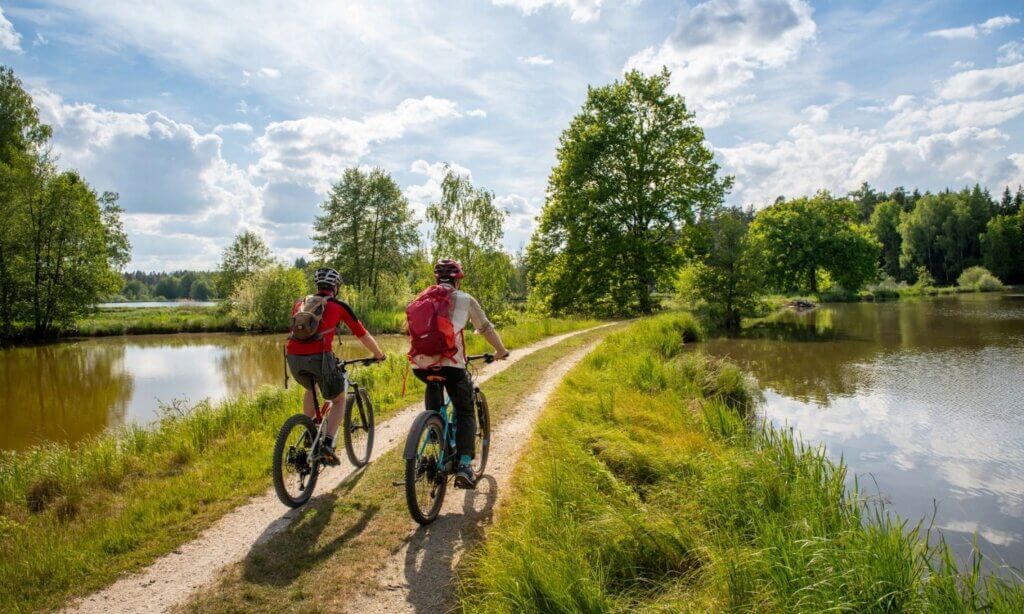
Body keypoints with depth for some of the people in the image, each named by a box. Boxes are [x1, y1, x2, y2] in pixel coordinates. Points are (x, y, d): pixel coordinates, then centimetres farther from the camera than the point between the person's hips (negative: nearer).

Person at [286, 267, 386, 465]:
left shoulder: (300, 303, 25)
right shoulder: (339, 306, 15)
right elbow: (363, 336, 21)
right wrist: (379, 355, 38)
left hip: (293, 357, 4)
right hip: (319, 357, -4)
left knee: (311, 389, 36)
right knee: (339, 401, 17)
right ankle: (328, 444, -3)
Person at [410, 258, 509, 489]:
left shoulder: (422, 299, 18)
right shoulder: (465, 299, 9)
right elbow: (486, 328, 16)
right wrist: (501, 351, 31)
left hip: (421, 365, 4)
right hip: (450, 364, -3)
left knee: (433, 385, 37)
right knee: (465, 413, 11)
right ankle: (464, 466, -3)